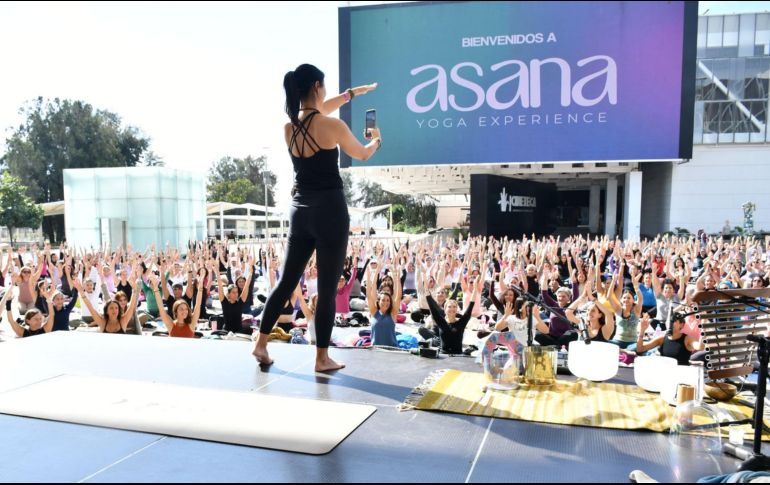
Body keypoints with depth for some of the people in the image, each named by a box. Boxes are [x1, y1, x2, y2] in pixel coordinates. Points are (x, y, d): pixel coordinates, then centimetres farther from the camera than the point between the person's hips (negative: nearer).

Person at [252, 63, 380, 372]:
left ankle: (261, 344, 21)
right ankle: (322, 358, 10)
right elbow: (362, 155, 6)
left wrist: (351, 93, 38)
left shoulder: (288, 126, 6)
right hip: (330, 211, -6)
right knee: (327, 289, 2)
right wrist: (377, 140, 29)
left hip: (300, 211, 6)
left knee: (286, 281, 16)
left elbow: (316, 112, 28)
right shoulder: (331, 126, -11)